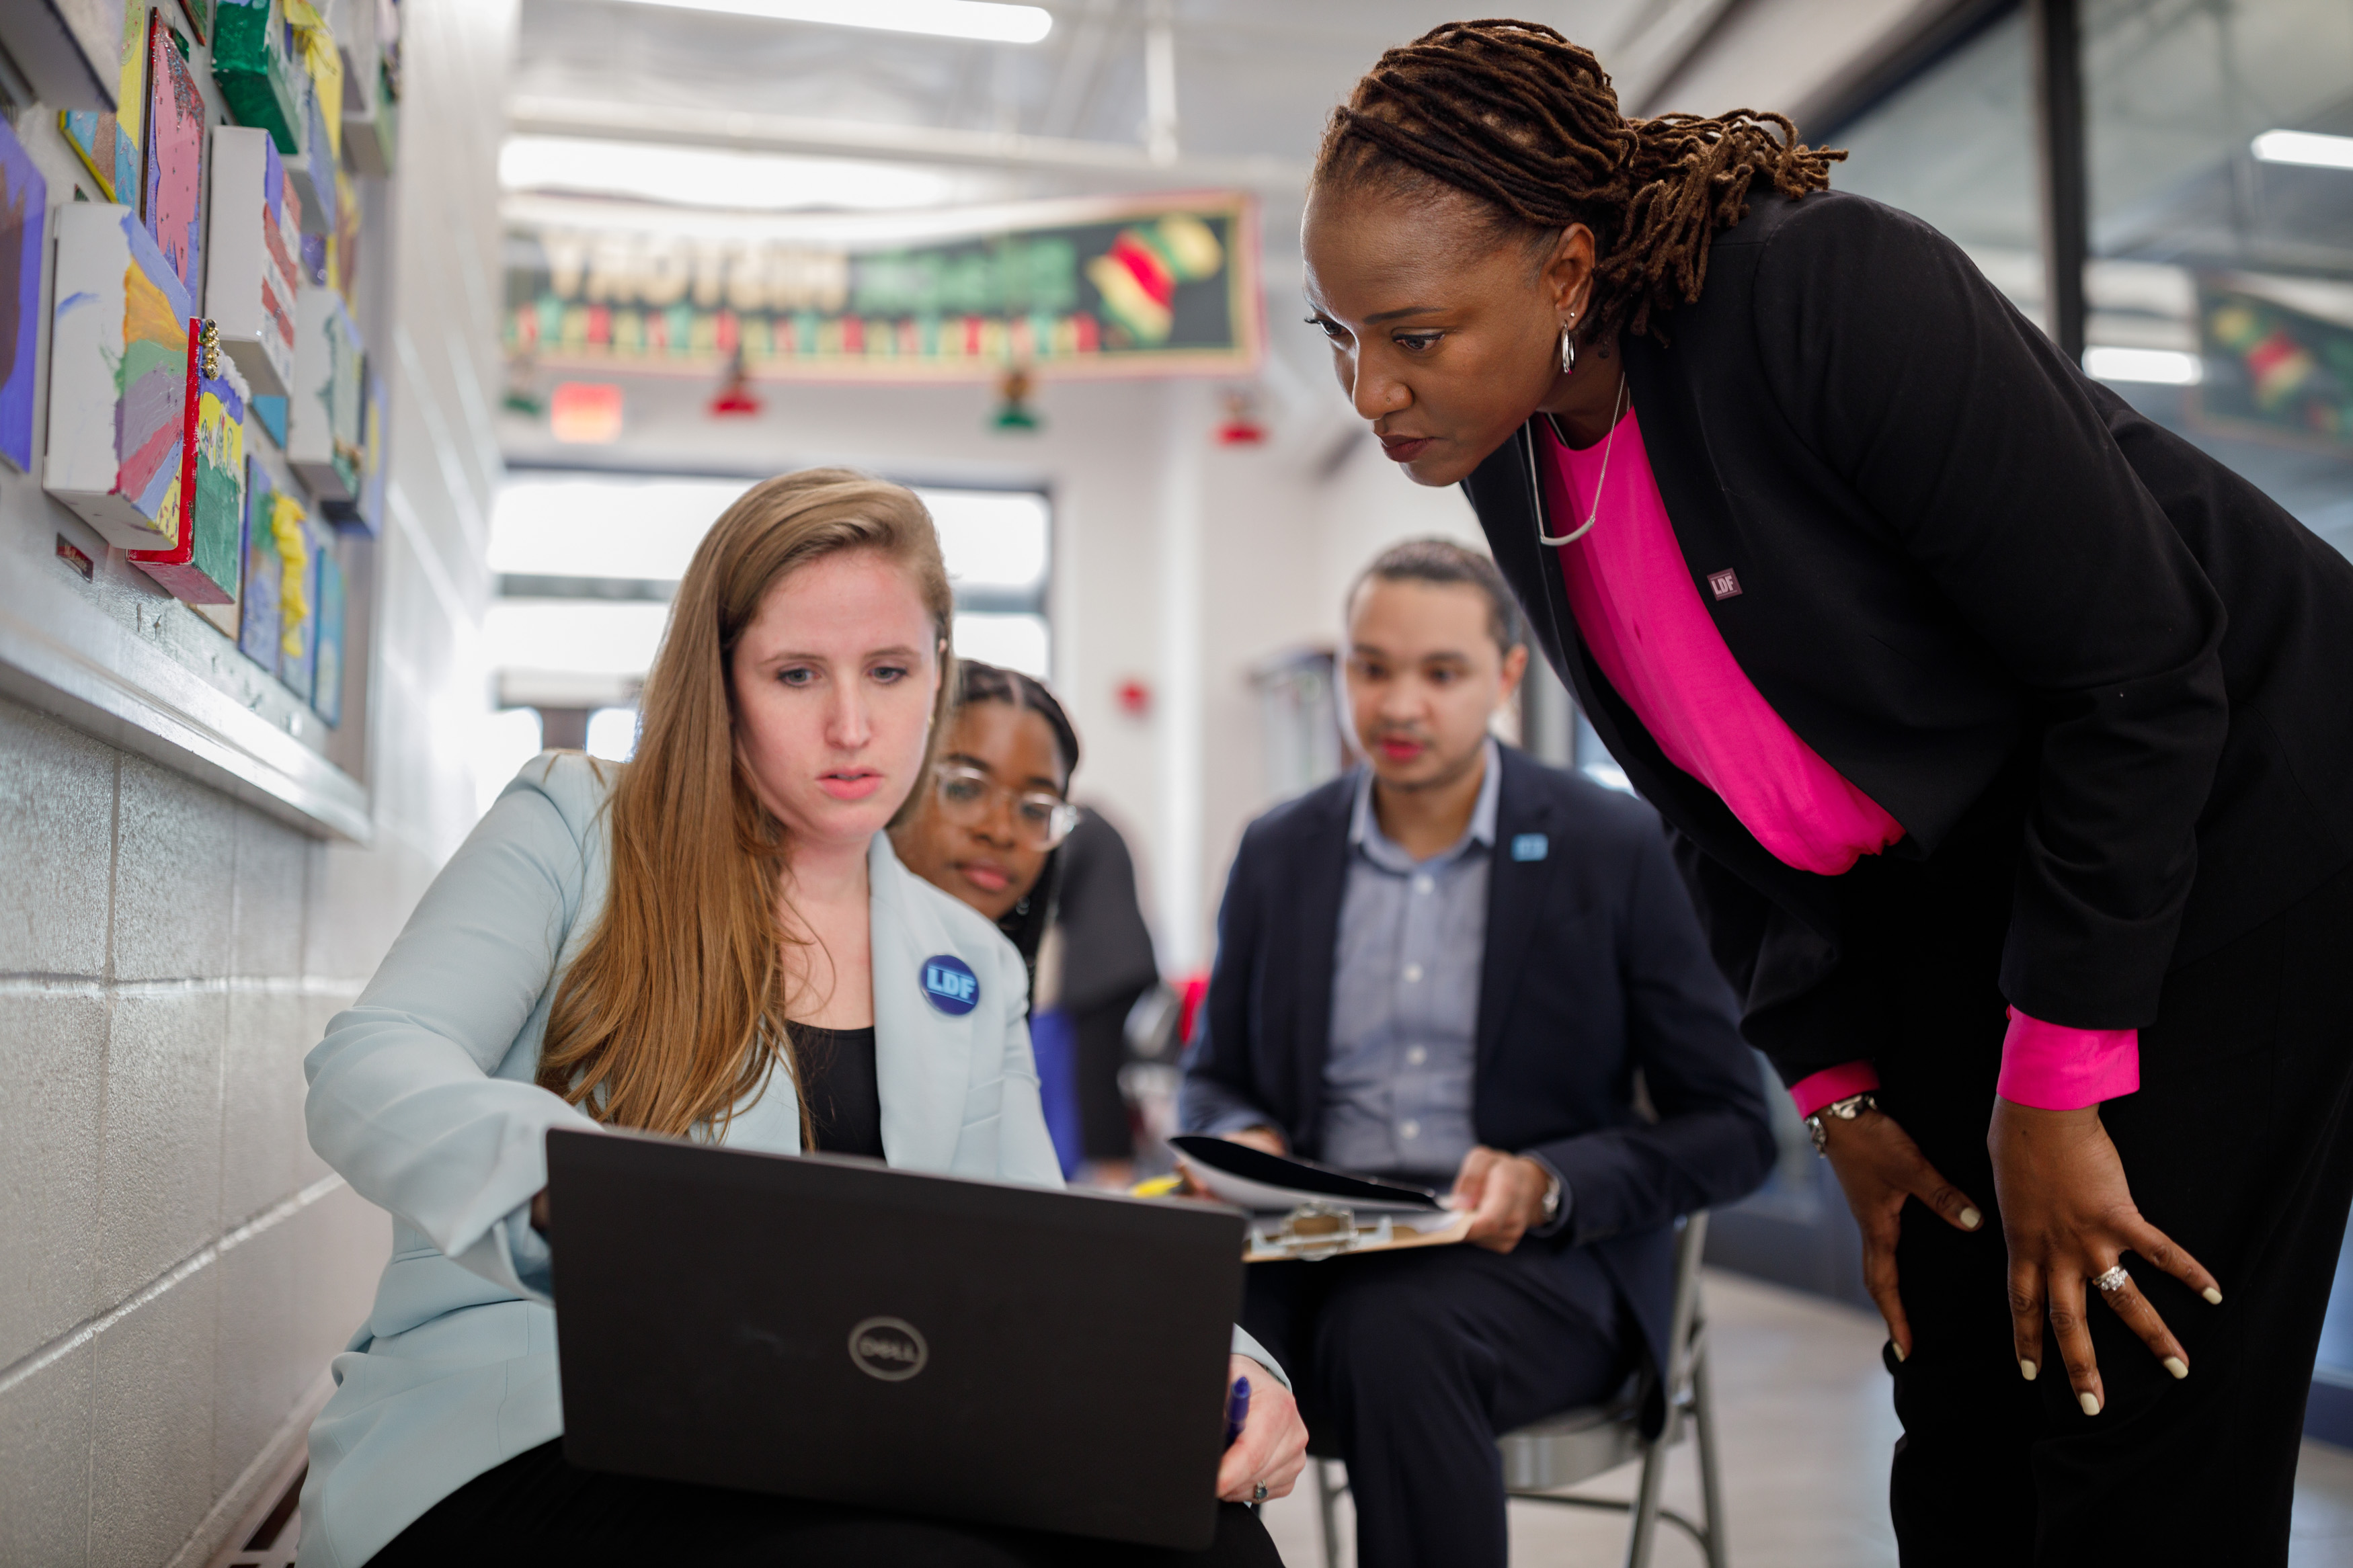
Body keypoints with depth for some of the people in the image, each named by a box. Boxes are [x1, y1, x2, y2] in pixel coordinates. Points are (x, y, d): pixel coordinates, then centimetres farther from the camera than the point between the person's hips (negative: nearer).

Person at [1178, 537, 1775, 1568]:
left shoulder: (1614, 850, 1)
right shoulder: (1279, 853, 11)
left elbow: (1733, 1129, 2)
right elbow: (1214, 1077, 21)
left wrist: (1548, 1183, -15)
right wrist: (1245, 1140, -3)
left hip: (1541, 1258, -2)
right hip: (1317, 1249, 3)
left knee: (1392, 1330, -37)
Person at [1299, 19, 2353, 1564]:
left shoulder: (1833, 295, -29)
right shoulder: (1513, 462, -6)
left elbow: (2138, 672, -25)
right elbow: (1725, 795, 4)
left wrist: (2054, 1092, -20)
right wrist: (1839, 1089, 3)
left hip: (2225, 824, -6)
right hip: (1965, 871, 7)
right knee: (1962, 1432, 8)